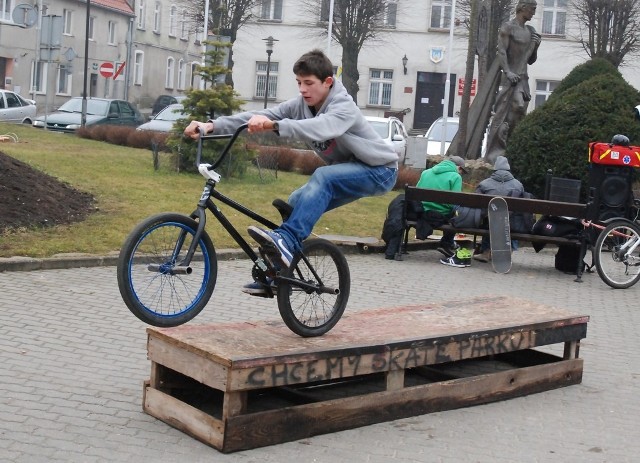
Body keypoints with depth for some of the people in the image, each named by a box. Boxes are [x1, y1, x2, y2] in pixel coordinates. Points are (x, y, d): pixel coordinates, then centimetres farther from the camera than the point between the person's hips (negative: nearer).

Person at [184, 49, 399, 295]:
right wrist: (211, 125, -31)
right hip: (345, 171, 8)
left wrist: (273, 125, -62)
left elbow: (319, 128, -49)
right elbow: (259, 116, -19)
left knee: (323, 176, -32)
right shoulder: (300, 104, -7)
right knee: (296, 202, -7)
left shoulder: (344, 108, -26)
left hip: (379, 169, -7)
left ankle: (287, 241, -42)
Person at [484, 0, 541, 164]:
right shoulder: (508, 27, -2)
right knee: (502, 116, -9)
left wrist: (536, 46, 6)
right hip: (510, 78, -7)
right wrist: (507, 72, -24)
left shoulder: (530, 31, 19)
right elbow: (501, 52, -13)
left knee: (517, 115, 2)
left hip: (523, 79, 7)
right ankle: (494, 154, -8)